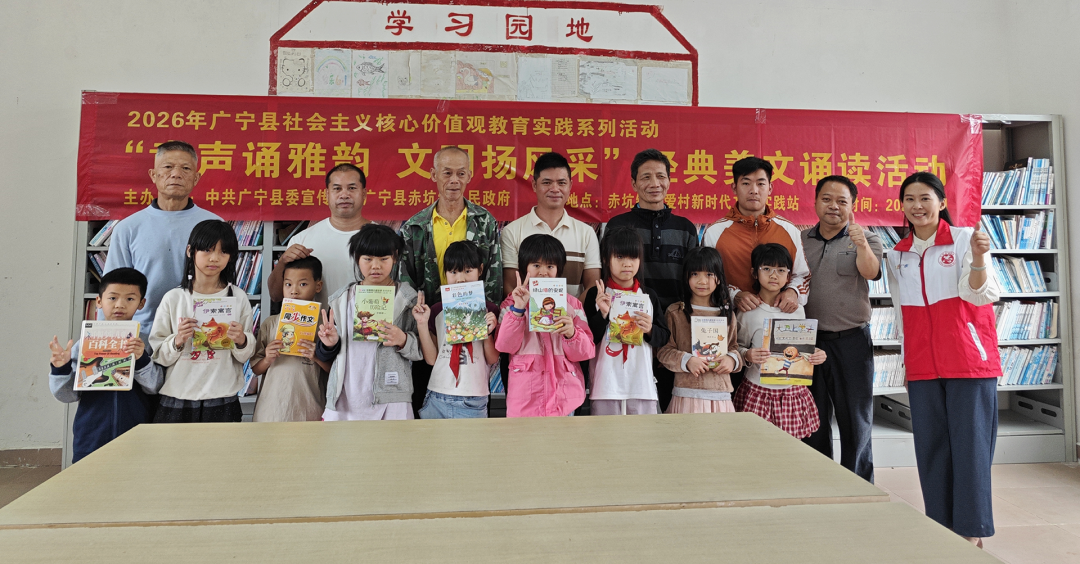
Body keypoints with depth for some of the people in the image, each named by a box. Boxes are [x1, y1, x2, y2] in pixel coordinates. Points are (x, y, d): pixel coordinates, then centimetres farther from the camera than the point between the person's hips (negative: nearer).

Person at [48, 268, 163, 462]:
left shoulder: (146, 343, -1)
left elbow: (154, 387, -9)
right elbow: (69, 395, 4)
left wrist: (141, 359, -24)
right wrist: (60, 369, -13)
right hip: (91, 439, 1)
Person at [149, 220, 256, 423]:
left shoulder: (238, 297, 2)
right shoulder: (173, 298, 2)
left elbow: (246, 356, 4)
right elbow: (157, 355, 3)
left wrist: (241, 341, -16)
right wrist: (177, 342, -16)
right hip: (176, 400, 0)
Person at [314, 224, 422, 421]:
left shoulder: (407, 298, 1)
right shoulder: (341, 299, 9)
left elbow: (423, 351, -1)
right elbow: (325, 356, 16)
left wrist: (403, 340, -19)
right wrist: (329, 344, -5)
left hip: (391, 402, -2)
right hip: (344, 399, 3)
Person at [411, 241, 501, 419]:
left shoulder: (489, 311, -1)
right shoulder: (437, 311, 5)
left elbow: (493, 359, 1)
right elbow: (431, 359, 1)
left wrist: (488, 333, -14)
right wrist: (422, 324, -5)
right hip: (436, 399, 2)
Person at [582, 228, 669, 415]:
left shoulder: (649, 296, 7)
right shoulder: (596, 294, 0)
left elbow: (664, 337, 10)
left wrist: (650, 330, -11)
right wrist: (602, 313, -19)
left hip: (642, 383, 2)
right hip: (606, 384, -2)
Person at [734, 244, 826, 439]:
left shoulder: (796, 310, 6)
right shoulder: (748, 311, -4)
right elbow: (738, 347, 1)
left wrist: (816, 355, -5)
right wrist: (747, 355, -19)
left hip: (793, 391, 3)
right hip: (758, 391, -3)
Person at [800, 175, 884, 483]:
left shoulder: (866, 239, 0)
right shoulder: (801, 240, 8)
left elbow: (871, 272, -19)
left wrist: (861, 246, -39)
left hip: (851, 340, -2)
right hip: (808, 340, 3)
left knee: (855, 420, 6)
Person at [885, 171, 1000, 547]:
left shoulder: (964, 238, -3)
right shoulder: (896, 256, 10)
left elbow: (979, 295, -12)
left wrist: (977, 259, -30)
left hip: (969, 360, -4)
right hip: (922, 366, 4)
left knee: (969, 444, -2)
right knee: (930, 447, 7)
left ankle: (972, 532, 8)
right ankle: (941, 527, 18)